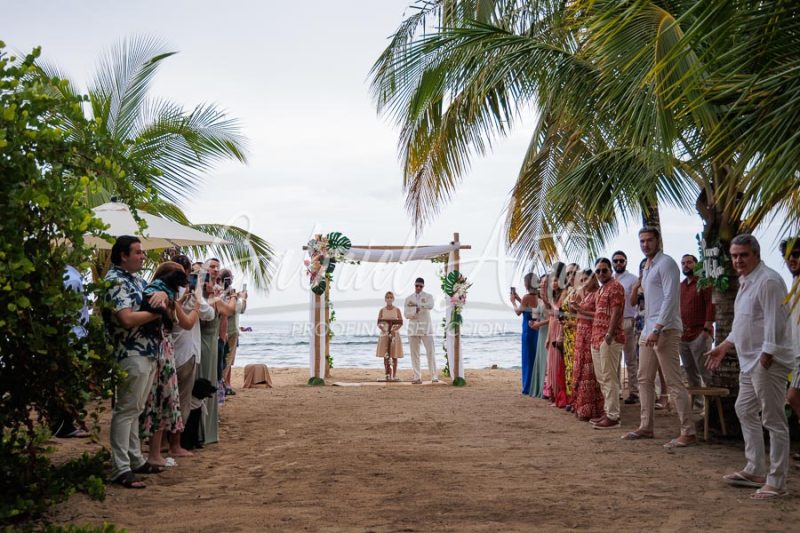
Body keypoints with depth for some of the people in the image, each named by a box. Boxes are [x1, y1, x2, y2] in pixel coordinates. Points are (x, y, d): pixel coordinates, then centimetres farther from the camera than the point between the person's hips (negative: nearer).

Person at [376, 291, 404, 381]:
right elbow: (378, 323, -1)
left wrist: (394, 330, -21)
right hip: (385, 334, 1)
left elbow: (401, 323, -4)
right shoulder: (382, 310, 4)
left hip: (394, 334, -1)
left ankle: (394, 375, 6)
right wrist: (383, 329, -21)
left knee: (394, 356, 0)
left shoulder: (397, 310, 2)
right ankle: (388, 375, 6)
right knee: (386, 356, 1)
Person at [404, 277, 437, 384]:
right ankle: (417, 377, 3)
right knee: (414, 353, 0)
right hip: (413, 327, 3)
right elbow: (407, 315, 2)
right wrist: (416, 311, -18)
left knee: (430, 352, -7)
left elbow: (430, 306, -21)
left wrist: (415, 304, -27)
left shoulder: (428, 296, 2)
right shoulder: (408, 299, 10)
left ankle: (434, 376, -4)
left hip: (426, 327, -2)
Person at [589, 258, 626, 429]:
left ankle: (613, 417, -8)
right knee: (602, 378, 12)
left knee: (609, 378, -10)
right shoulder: (600, 289, 21)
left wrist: (609, 335, -22)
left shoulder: (615, 286, -7)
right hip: (597, 338, 10)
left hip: (609, 339, -10)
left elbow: (616, 312, -16)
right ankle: (607, 412, 19)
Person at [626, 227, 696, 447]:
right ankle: (646, 427, 21)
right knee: (645, 380, 12)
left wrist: (657, 329, -24)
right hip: (648, 330, 10)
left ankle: (688, 432, -6)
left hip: (664, 330, -10)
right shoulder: (647, 267, 20)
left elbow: (670, 298, -18)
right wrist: (648, 329, 16)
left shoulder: (666, 263, -9)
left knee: (674, 382, -9)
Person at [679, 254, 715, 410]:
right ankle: (697, 402, 17)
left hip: (699, 334, -7)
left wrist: (707, 328, -16)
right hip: (683, 336, 7)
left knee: (705, 372, -9)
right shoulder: (680, 286, 18)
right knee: (690, 373, 10)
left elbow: (711, 306, -9)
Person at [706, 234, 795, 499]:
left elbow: (774, 322, -22)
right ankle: (756, 471, 29)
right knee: (745, 411, 19)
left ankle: (776, 483, 1)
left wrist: (766, 357, -23)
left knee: (773, 420, -5)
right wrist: (724, 346, 25)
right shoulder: (746, 282, 16)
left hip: (767, 363, -11)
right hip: (749, 362, 11)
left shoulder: (768, 281, -17)